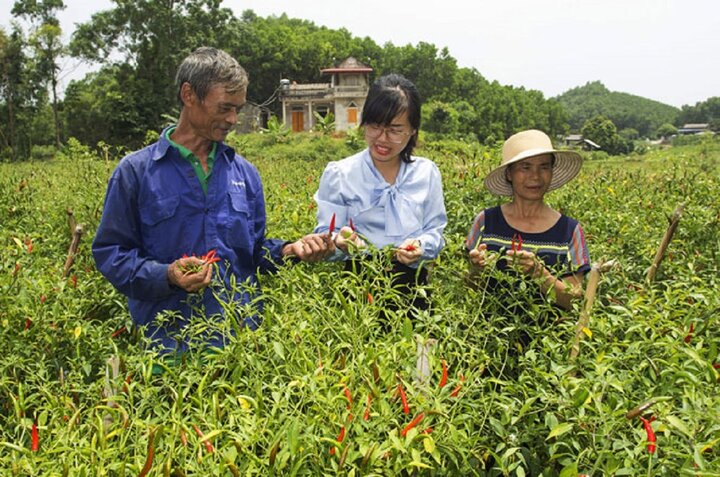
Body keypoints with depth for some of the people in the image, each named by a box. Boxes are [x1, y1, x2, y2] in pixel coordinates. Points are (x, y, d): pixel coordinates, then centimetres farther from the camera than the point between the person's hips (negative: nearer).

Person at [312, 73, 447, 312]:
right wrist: (340, 243, -25)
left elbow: (436, 231, 9)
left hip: (412, 285, 2)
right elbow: (324, 237, -3)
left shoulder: (427, 173, 7)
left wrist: (421, 246, -12)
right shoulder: (338, 174, -1)